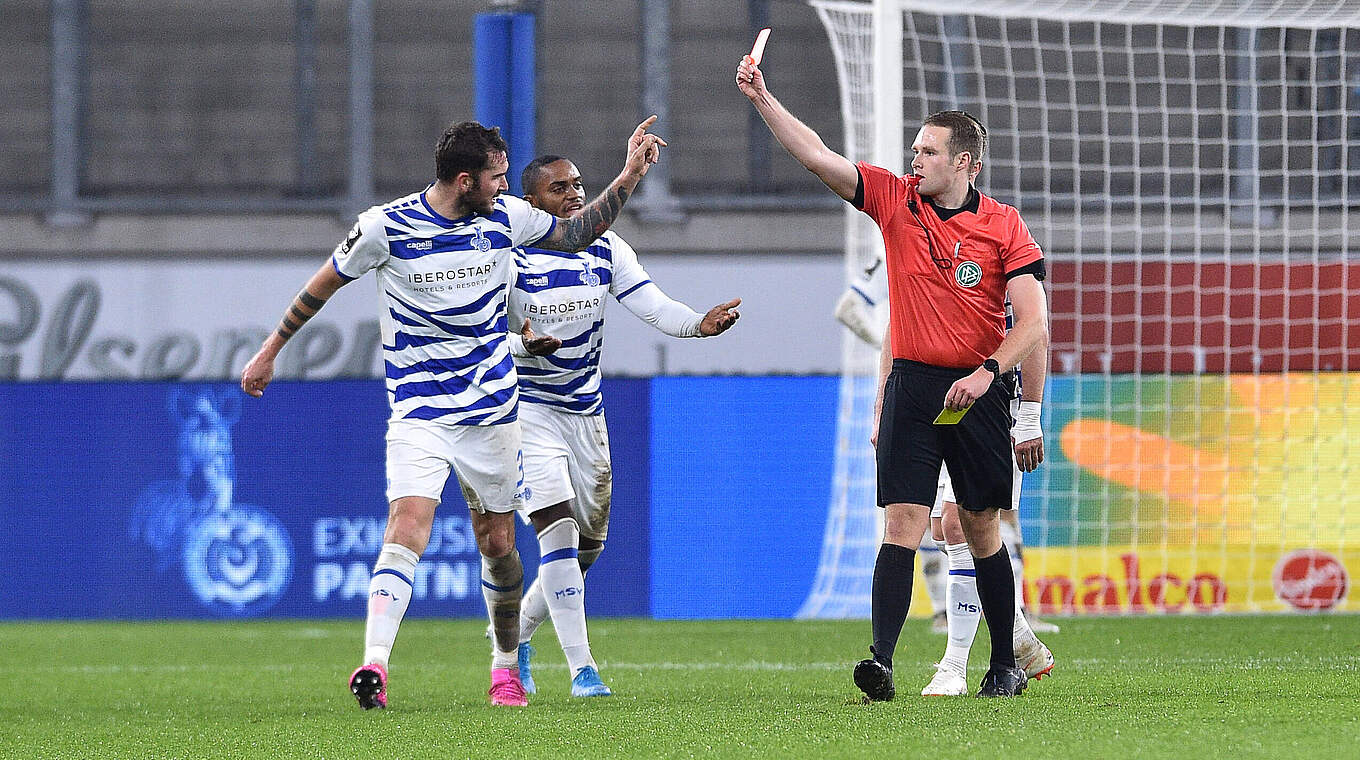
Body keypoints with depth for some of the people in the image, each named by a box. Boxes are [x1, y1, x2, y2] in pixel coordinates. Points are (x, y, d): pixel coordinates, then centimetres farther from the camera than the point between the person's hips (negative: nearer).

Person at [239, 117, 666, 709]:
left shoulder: (505, 217, 0)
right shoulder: (385, 226, -11)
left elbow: (578, 232, 18)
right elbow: (325, 283, 5)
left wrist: (632, 173, 9)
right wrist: (270, 351, 11)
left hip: (492, 411, 4)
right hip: (418, 411, -4)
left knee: (497, 543, 9)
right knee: (407, 526, -22)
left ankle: (506, 664, 29)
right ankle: (374, 666, -30)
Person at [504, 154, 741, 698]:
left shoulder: (606, 249, 1)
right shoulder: (512, 255, -12)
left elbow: (655, 308, -7)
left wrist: (700, 324, -27)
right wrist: (522, 341, -33)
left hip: (585, 410, 6)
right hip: (528, 407, -6)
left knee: (587, 548, 11)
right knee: (559, 533, -18)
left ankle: (516, 637, 33)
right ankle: (581, 668, -17)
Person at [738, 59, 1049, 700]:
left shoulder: (1003, 226, -1)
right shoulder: (895, 200, 4)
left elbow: (1034, 321, -6)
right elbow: (817, 156, -1)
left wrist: (988, 371, -19)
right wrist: (763, 100, -11)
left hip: (977, 393, -1)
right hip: (910, 385, 1)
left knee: (982, 529, 7)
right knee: (902, 524, -11)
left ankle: (1004, 664, 20)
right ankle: (881, 663, -21)